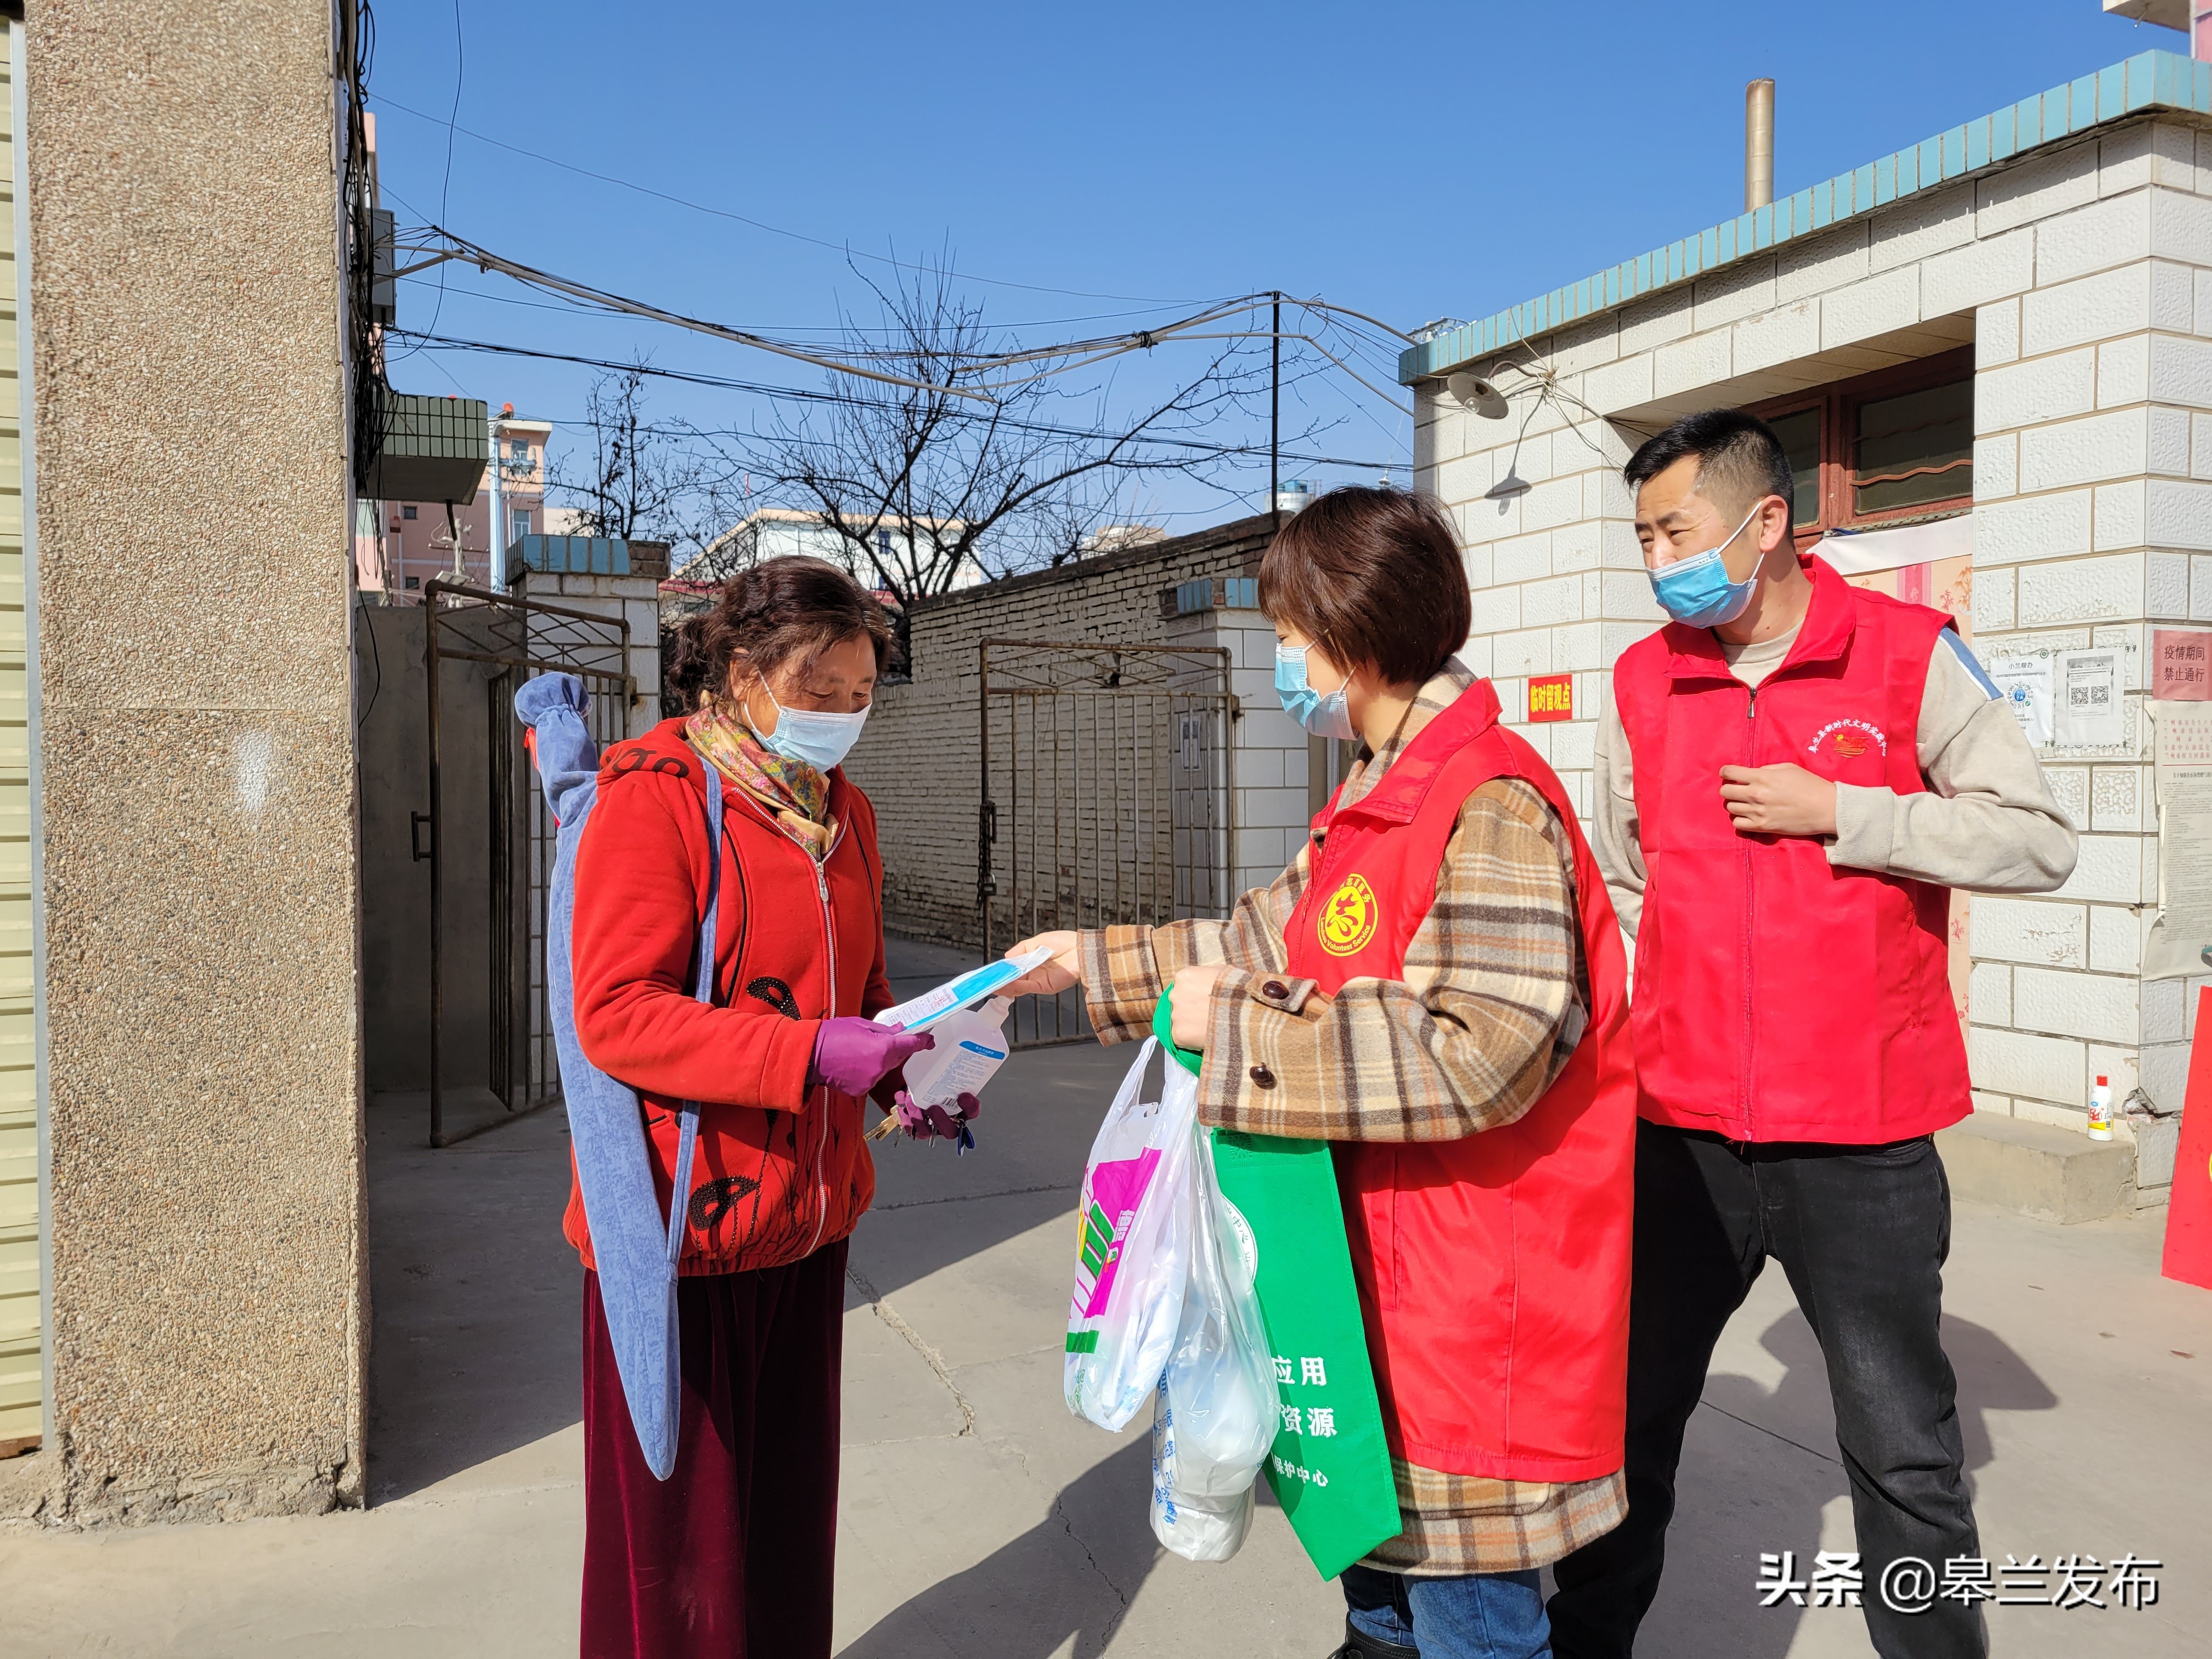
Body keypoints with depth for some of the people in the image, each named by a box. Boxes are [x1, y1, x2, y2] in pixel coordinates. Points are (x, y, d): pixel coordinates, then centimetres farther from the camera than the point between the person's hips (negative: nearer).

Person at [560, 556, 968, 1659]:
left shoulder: (842, 811, 11)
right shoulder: (654, 795, -12)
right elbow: (615, 1014, -20)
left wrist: (899, 1077, -1)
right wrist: (810, 1055, -28)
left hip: (807, 1217, 7)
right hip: (681, 1223, -7)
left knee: (789, 1512, 17)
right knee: (680, 1536, 5)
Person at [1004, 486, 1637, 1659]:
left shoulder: (1490, 806, -21)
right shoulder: (1378, 804, 13)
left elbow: (1480, 1052, -29)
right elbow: (1268, 944, 19)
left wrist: (1238, 1031, -24)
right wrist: (1089, 961, 18)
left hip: (1478, 1296, -10)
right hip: (1384, 1266, 10)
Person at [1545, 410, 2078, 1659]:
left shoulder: (1909, 653, -5)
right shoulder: (1645, 682, 5)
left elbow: (2040, 841, -7)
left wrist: (1833, 810, -15)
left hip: (1861, 1142, -3)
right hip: (1681, 1132, 3)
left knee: (1905, 1455, 11)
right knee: (1628, 1419, 14)